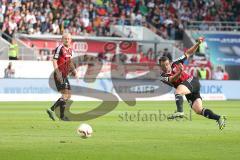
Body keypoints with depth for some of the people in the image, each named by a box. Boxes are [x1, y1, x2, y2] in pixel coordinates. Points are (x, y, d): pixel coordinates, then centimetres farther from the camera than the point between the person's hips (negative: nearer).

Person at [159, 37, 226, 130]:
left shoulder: (175, 64, 7)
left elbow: (188, 53, 13)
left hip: (192, 81, -4)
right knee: (198, 111, -7)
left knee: (178, 91, -31)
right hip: (188, 93, 4)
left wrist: (198, 44, 1)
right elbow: (172, 79, -17)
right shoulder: (163, 77, 5)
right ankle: (219, 118, -2)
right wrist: (179, 72, -34)